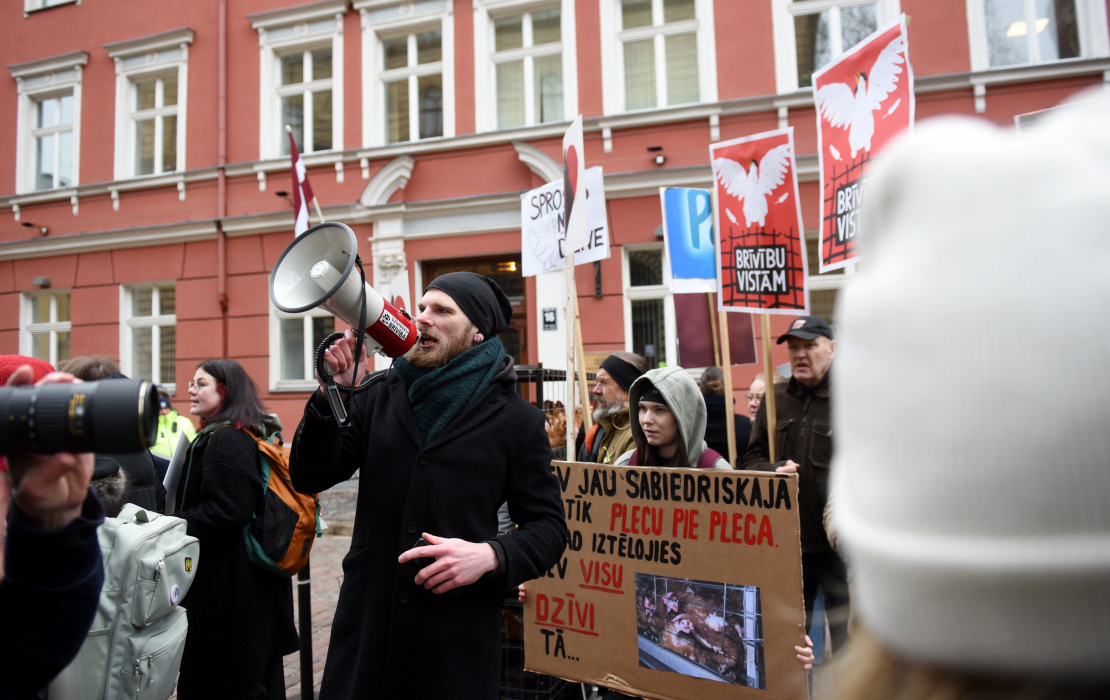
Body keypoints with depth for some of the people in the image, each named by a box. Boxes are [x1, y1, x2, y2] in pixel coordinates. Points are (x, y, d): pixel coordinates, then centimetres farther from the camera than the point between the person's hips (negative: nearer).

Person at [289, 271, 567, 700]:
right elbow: (310, 479, 0)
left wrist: (491, 556, -20)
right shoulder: (380, 395, 4)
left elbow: (548, 528, -1)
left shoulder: (516, 420, -3)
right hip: (365, 621, 3)